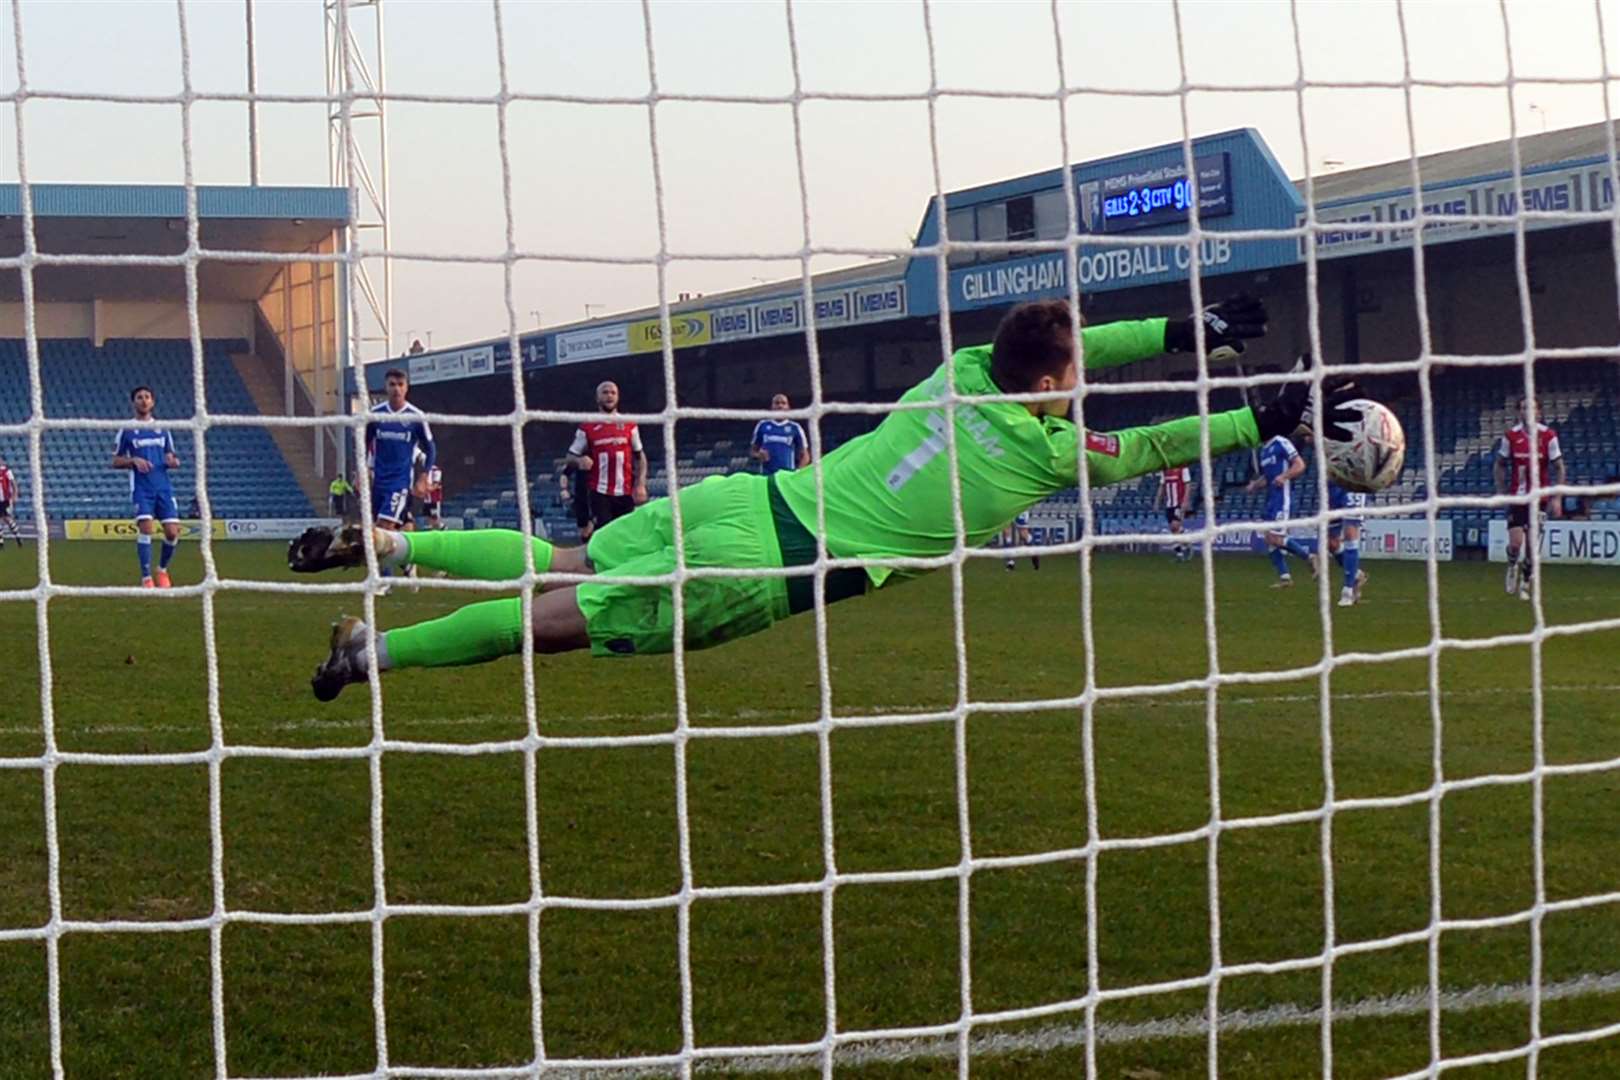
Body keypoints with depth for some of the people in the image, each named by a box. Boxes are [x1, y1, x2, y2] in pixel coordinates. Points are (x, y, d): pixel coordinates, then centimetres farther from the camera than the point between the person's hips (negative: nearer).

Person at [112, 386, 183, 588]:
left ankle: (163, 570, 19)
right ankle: (146, 577, -9)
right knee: (145, 527, -17)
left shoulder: (162, 428, 13)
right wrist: (134, 460, -13)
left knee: (172, 532, -6)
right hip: (141, 488, -3)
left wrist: (173, 461, -6)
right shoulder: (127, 430, 5)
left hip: (163, 486, 3)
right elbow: (115, 461, 6)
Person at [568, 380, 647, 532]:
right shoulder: (587, 428, 2)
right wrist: (580, 461, -17)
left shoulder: (629, 425, 8)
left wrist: (641, 485, 1)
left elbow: (640, 456, 13)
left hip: (625, 492, 2)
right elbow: (571, 456, 7)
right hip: (600, 492, -2)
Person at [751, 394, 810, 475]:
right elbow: (753, 452, 17)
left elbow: (805, 456, 11)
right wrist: (758, 455, -7)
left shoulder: (795, 428, 7)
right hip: (766, 475, 1)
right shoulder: (762, 426, 10)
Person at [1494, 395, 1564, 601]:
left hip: (1539, 497, 0)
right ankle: (1513, 567, 21)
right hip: (1517, 496, 0)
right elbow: (1499, 465, 9)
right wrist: (1501, 491, 0)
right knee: (1515, 543, -11)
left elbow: (1558, 468, -2)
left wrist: (1557, 499, -9)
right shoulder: (1511, 436, -3)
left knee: (1532, 545, 4)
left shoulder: (1548, 435, -5)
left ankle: (1525, 583, 21)